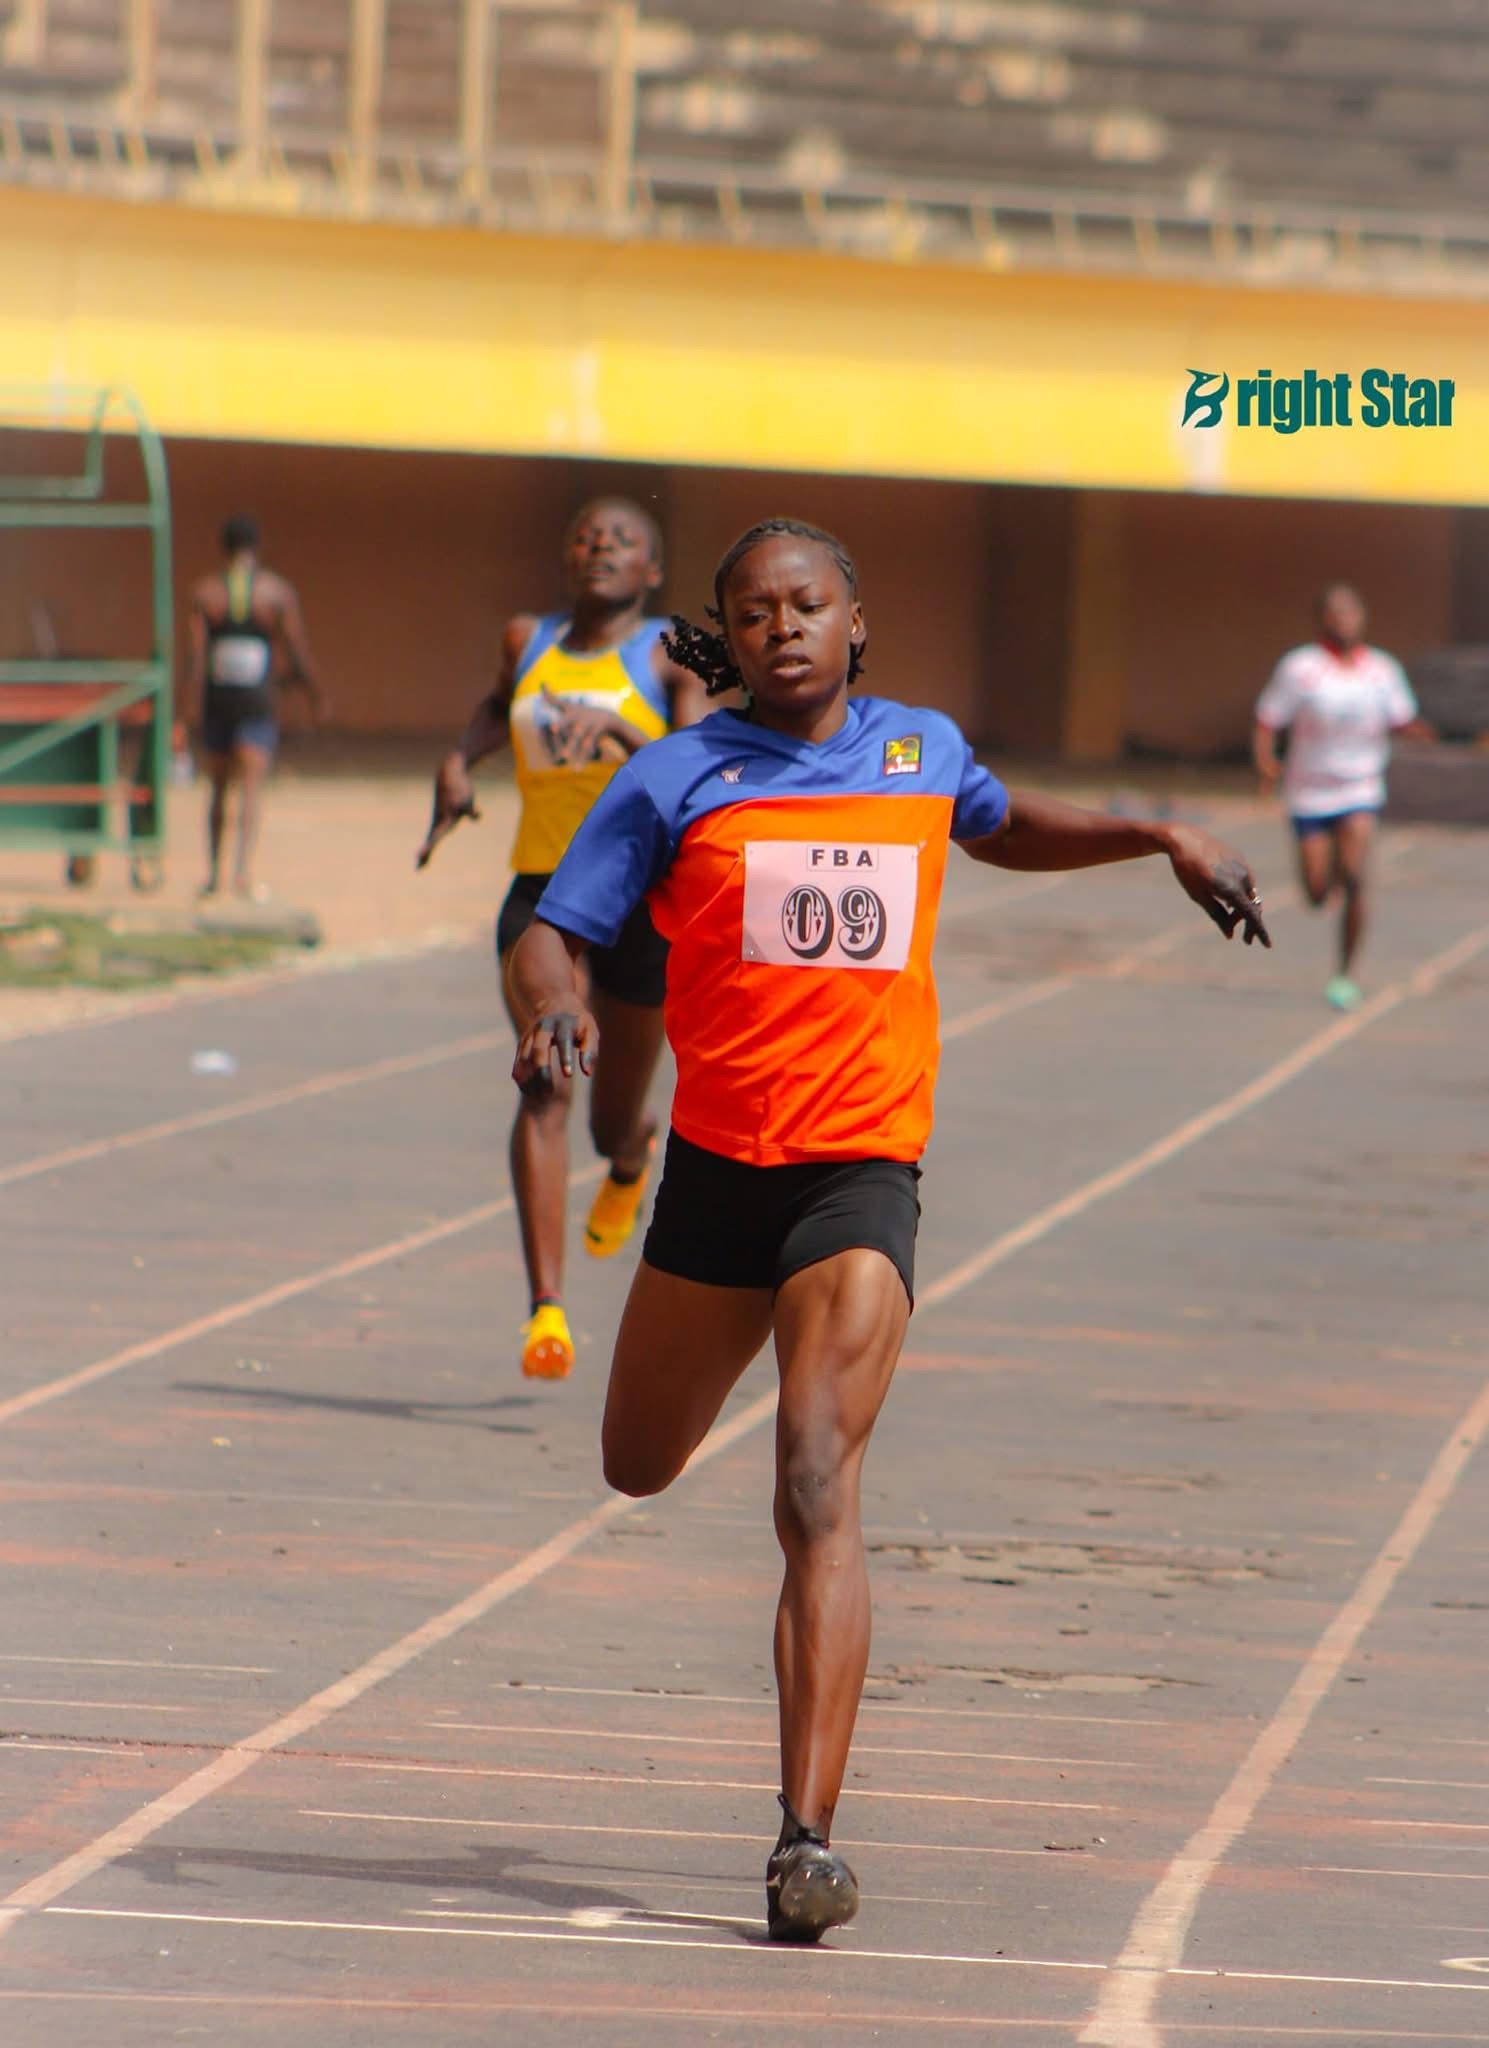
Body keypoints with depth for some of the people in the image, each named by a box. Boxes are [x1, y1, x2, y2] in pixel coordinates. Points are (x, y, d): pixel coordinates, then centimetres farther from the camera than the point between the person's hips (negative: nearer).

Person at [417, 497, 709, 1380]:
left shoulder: (668, 657, -5)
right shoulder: (528, 642, 8)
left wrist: (617, 728, -34)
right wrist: (460, 760, 10)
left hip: (643, 898, -2)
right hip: (541, 891, 2)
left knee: (615, 1119, 11)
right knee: (545, 1087, -18)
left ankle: (632, 1157, 52)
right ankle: (548, 1308, -23)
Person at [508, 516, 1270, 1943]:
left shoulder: (922, 752, 10)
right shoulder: (679, 778, 2)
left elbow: (1005, 829, 33)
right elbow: (550, 930, 1)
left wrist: (1164, 838, 22)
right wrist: (553, 1005, -22)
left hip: (862, 1174, -1)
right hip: (716, 1167, 1)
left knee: (818, 1490, -17)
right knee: (639, 1466, 18)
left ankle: (808, 1834, -24)